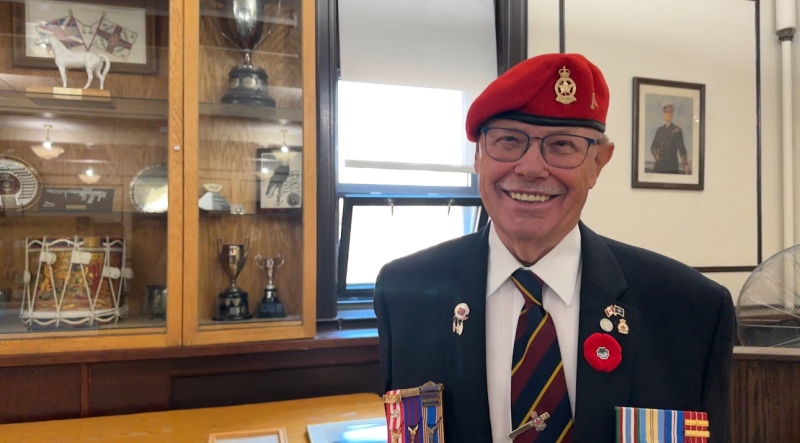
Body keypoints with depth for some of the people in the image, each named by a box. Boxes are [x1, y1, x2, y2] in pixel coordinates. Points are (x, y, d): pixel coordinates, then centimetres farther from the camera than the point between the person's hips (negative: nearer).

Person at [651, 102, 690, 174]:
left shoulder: (677, 130, 4)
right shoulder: (659, 130, 14)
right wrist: (656, 154, 1)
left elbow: (682, 148, 1)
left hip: (672, 166, -3)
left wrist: (685, 164, -10)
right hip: (659, 165, 3)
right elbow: (653, 146, 22)